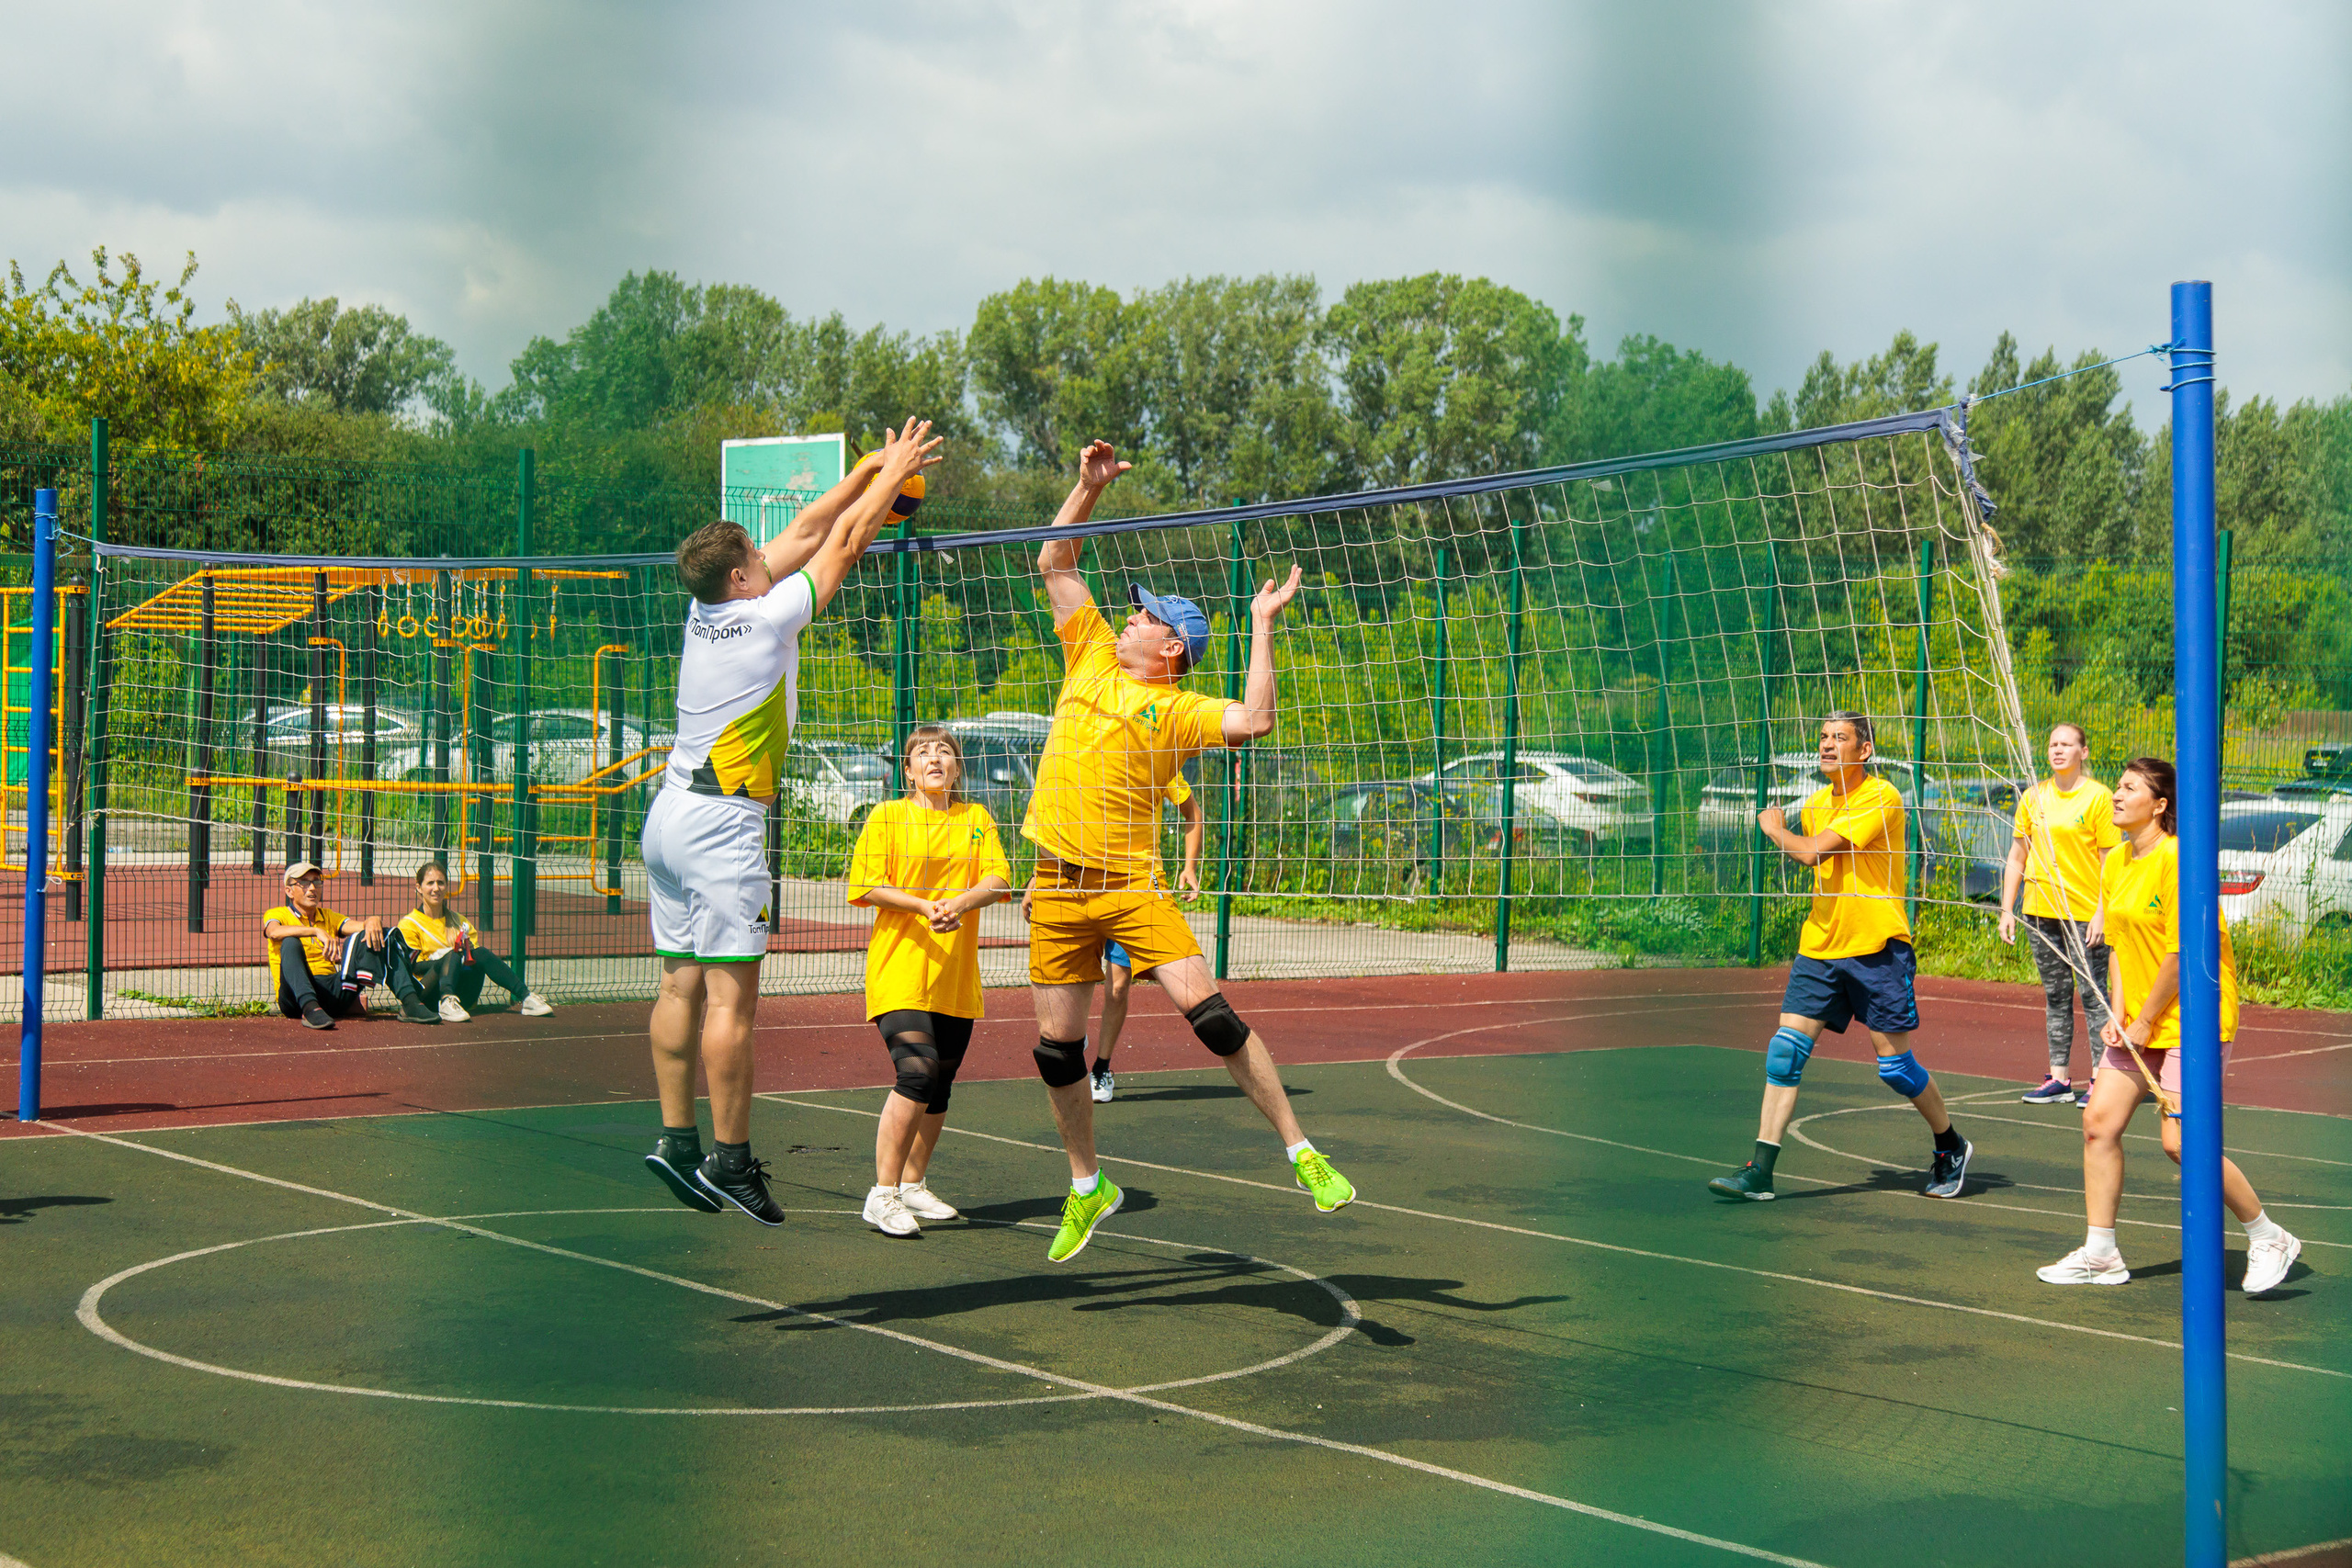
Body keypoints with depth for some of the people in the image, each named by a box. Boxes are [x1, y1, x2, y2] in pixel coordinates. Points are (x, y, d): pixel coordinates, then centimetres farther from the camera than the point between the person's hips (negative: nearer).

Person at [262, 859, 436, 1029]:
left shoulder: (329, 917, 23)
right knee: (290, 942, -31)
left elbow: (359, 926, 5)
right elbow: (274, 932, -18)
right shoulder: (277, 914, 8)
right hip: (295, 996, -4)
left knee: (384, 937, -3)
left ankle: (410, 1002, -22)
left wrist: (373, 921, -19)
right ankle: (310, 1009, -51)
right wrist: (317, 932, -30)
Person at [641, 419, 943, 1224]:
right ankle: (731, 1160, -6)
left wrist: (867, 471, 24)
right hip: (721, 823, -8)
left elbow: (804, 533, 19)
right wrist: (893, 471, 13)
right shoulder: (769, 616, -10)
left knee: (681, 984, 8)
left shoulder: (704, 612, 9)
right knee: (731, 995, -7)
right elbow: (841, 542, 0)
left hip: (670, 814, 8)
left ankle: (676, 1141, 10)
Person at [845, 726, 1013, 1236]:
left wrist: (960, 902, -21)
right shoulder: (887, 817, 2)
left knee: (940, 1085, 9)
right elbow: (865, 886, -6)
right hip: (899, 970, -4)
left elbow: (997, 879, -1)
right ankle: (882, 1195, -13)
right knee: (918, 1074, -20)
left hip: (956, 978, 5)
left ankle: (914, 1185, 28)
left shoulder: (977, 819, 12)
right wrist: (924, 907, -19)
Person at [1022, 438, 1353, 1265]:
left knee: (1208, 1013, -15)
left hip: (1131, 884, -5)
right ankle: (1087, 1188, 23)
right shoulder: (1092, 657, 11)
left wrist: (1263, 624, -18)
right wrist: (1090, 487, 9)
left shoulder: (1178, 709, -4)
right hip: (1058, 885, 5)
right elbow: (1054, 563, 17)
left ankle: (1300, 1150, -5)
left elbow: (1253, 721, -22)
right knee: (1057, 1046, 6)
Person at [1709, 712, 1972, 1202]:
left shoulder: (1880, 798, -13)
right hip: (1819, 946, 6)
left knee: (1895, 1065, 0)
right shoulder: (1815, 805, 12)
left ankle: (1951, 1147, 25)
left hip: (1877, 948, -6)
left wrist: (1775, 828, -1)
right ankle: (1759, 1172, -4)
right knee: (1786, 1049, -5)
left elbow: (1811, 851, -19)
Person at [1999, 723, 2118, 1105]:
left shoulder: (2098, 797, -5)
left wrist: (2103, 913, -14)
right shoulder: (2034, 797, 8)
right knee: (2055, 995, 9)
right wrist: (2006, 910, 7)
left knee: (2092, 995, -5)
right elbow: (2017, 857, 13)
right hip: (2040, 912, 5)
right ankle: (2059, 1078, 14)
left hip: (2085, 913, -5)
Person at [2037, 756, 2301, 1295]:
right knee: (2099, 1120, 1)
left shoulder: (2177, 859, -18)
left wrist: (2145, 1021, -13)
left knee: (2179, 1140, -11)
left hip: (2192, 1018, -8)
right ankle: (2100, 1255, 10)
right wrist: (2117, 1014, 1)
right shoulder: (2115, 863, 9)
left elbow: (2181, 953, -19)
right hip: (2139, 1024, 8)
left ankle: (2269, 1239, 7)